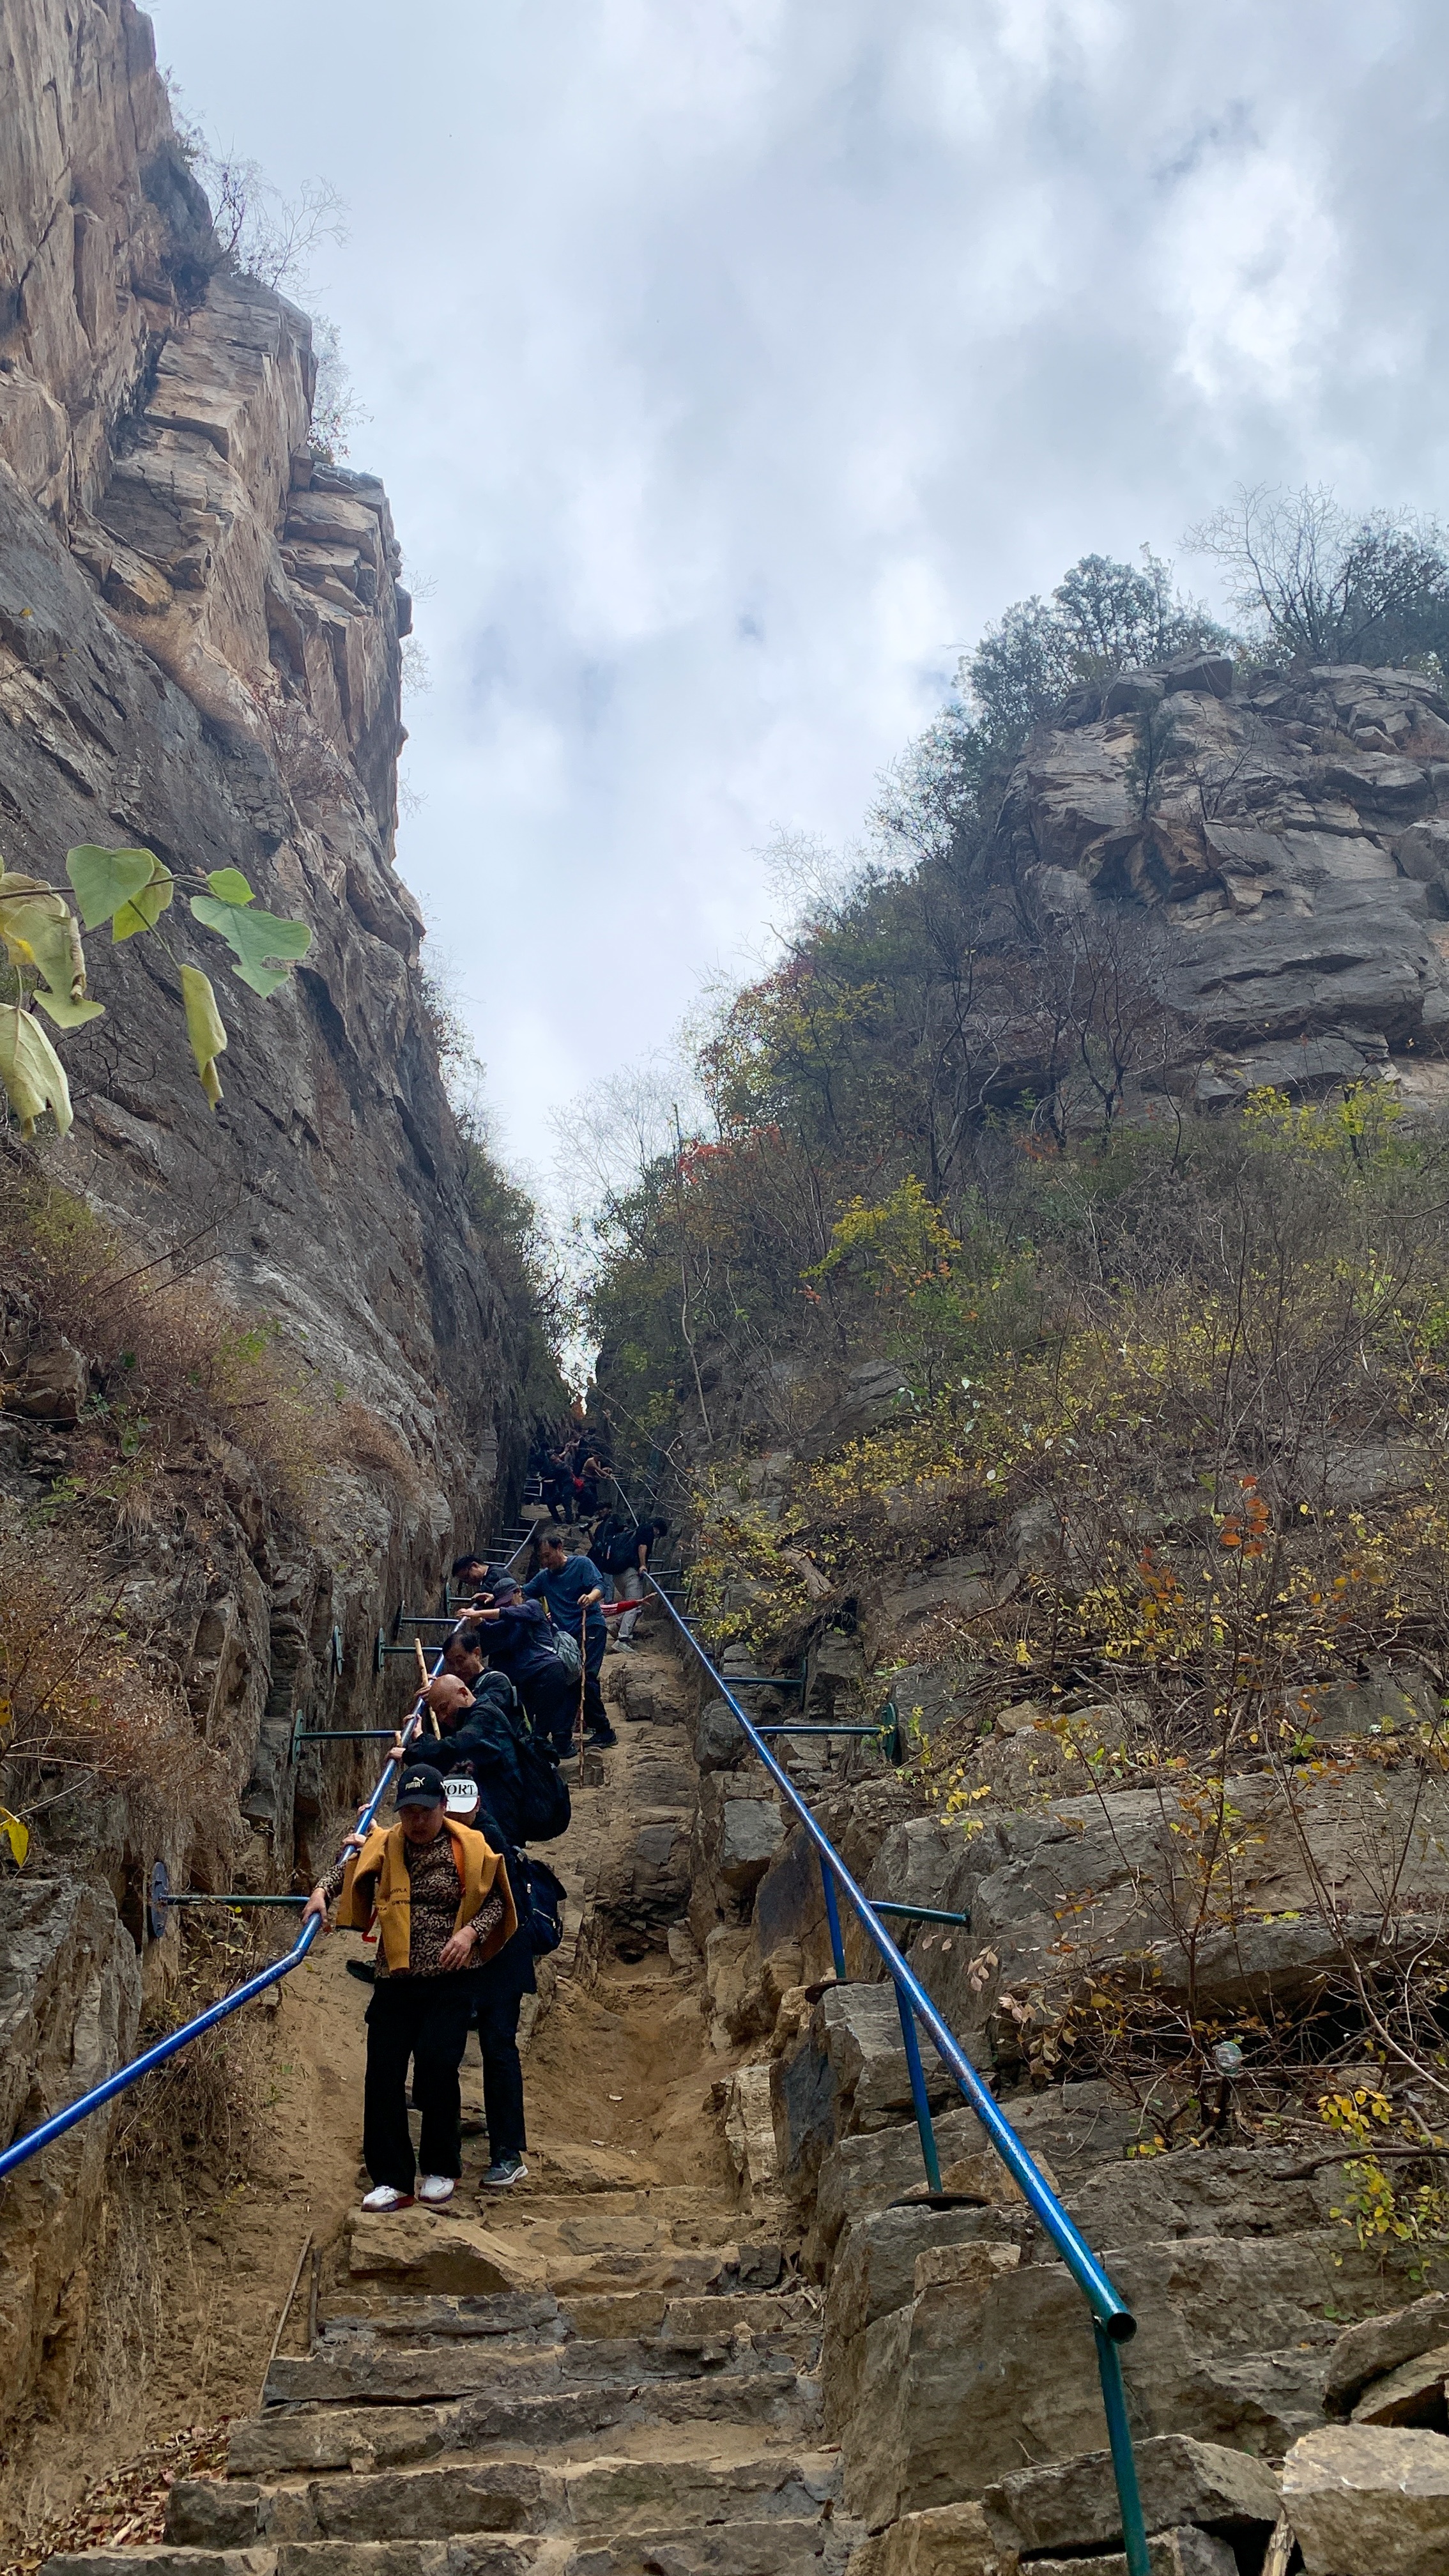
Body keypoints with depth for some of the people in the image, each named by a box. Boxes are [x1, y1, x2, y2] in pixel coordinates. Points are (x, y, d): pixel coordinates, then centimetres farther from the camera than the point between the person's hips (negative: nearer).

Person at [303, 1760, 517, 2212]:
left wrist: (470, 1932, -15)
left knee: (437, 2068, -13)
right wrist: (321, 1892, -13)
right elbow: (346, 1870, 8)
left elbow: (495, 1901, 2)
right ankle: (391, 2181, 10)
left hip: (451, 1980, -3)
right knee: (383, 2074, -1)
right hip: (396, 1980, 3)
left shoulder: (470, 1848, -2)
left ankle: (441, 2170, 9)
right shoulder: (383, 1846, 6)